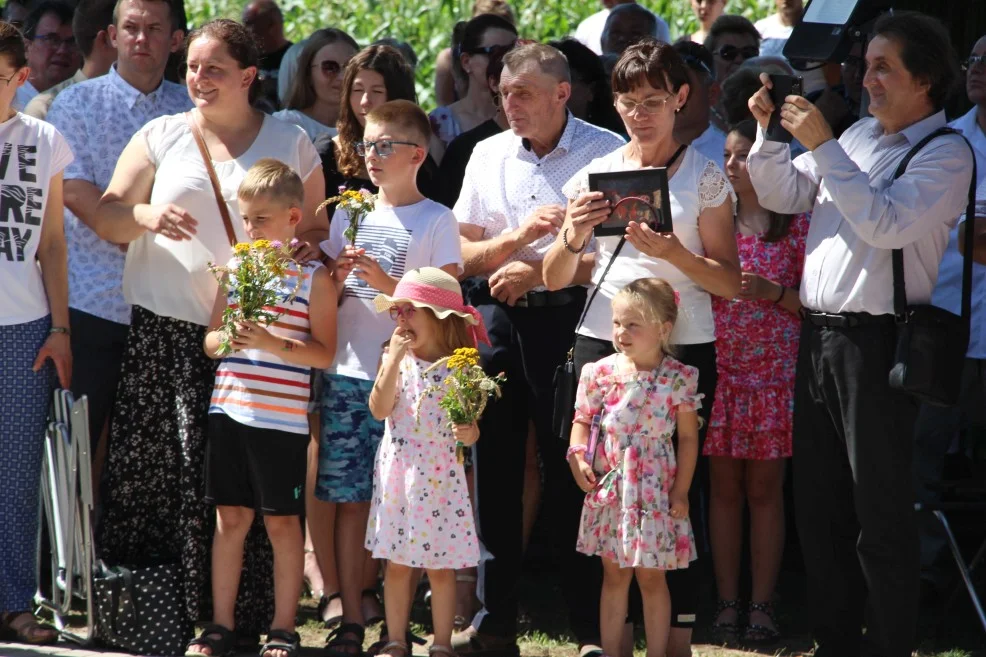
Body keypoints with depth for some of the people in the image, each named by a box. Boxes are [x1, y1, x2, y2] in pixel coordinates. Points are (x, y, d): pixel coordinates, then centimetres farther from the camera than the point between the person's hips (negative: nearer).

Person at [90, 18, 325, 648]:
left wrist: (304, 250, -8)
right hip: (163, 330, 1)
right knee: (152, 471, -5)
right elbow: (106, 217, 8)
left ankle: (232, 621, -1)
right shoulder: (161, 136, 11)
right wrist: (146, 215, -12)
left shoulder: (292, 142, 11)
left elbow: (316, 229, 14)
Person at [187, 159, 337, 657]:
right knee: (230, 518, 8)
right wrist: (228, 339, -9)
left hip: (283, 419, -4)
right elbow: (210, 340, 13)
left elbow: (324, 353, -8)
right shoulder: (236, 266, 10)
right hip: (229, 410, 4)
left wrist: (273, 344, -21)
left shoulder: (313, 277, -3)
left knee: (281, 522, 3)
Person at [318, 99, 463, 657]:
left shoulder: (436, 221, 0)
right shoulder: (348, 215, 14)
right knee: (349, 499, 2)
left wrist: (386, 281, -16)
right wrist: (338, 278, -3)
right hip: (347, 374, 4)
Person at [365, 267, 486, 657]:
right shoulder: (396, 358, 2)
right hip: (398, 474, 2)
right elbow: (379, 409, -11)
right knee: (397, 563, 7)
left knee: (440, 566, 4)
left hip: (441, 477, -2)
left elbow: (469, 426, 1)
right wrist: (394, 359, -15)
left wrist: (470, 434, -22)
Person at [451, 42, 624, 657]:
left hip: (570, 314, -5)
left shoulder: (606, 152, -3)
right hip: (500, 321, 5)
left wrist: (539, 269, -11)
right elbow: (464, 255, 10)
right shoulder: (488, 156, 11)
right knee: (495, 463, 5)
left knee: (574, 467, -4)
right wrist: (519, 235, -8)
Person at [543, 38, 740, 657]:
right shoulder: (595, 174, 11)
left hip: (683, 346, -2)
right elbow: (556, 279, 12)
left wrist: (674, 252, -16)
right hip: (602, 344, 2)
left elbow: (729, 283, 1)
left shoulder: (705, 176, 3)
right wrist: (574, 235, -9)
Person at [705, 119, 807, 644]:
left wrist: (775, 292, -16)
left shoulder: (796, 224, 0)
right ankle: (727, 605, 8)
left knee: (764, 490, 1)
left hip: (774, 375, -3)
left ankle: (762, 607, 4)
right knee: (724, 488, 4)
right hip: (719, 369, 3)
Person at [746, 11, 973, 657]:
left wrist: (822, 146, -20)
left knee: (881, 510, -4)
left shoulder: (946, 152, -8)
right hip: (819, 336, 8)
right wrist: (769, 131, 2)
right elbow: (782, 194, 18)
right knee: (819, 503, 13)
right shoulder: (859, 135, 14)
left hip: (876, 342, -8)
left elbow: (888, 223, -22)